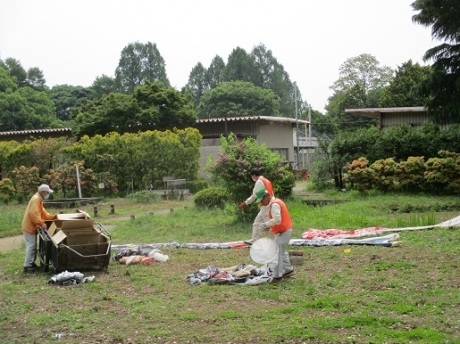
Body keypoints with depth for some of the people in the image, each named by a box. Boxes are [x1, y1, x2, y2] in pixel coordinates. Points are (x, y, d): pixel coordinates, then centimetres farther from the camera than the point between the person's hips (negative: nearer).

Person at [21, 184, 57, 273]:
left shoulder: (39, 200, 16)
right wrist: (41, 223, -29)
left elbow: (43, 213, 16)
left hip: (31, 226, 10)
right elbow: (33, 214, -28)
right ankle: (27, 266, -6)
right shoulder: (36, 199, -18)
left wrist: (54, 216, 5)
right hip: (29, 227, -10)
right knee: (31, 246, -9)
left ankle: (31, 263, 22)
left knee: (33, 246, 15)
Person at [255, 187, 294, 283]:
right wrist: (269, 226, 7)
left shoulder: (274, 205, -20)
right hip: (284, 230, 11)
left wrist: (265, 224, -18)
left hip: (283, 232, -11)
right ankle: (288, 269, 34)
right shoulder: (275, 202, 12)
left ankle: (277, 275, -2)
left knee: (277, 253, -7)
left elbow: (277, 220, -29)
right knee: (282, 251, 23)